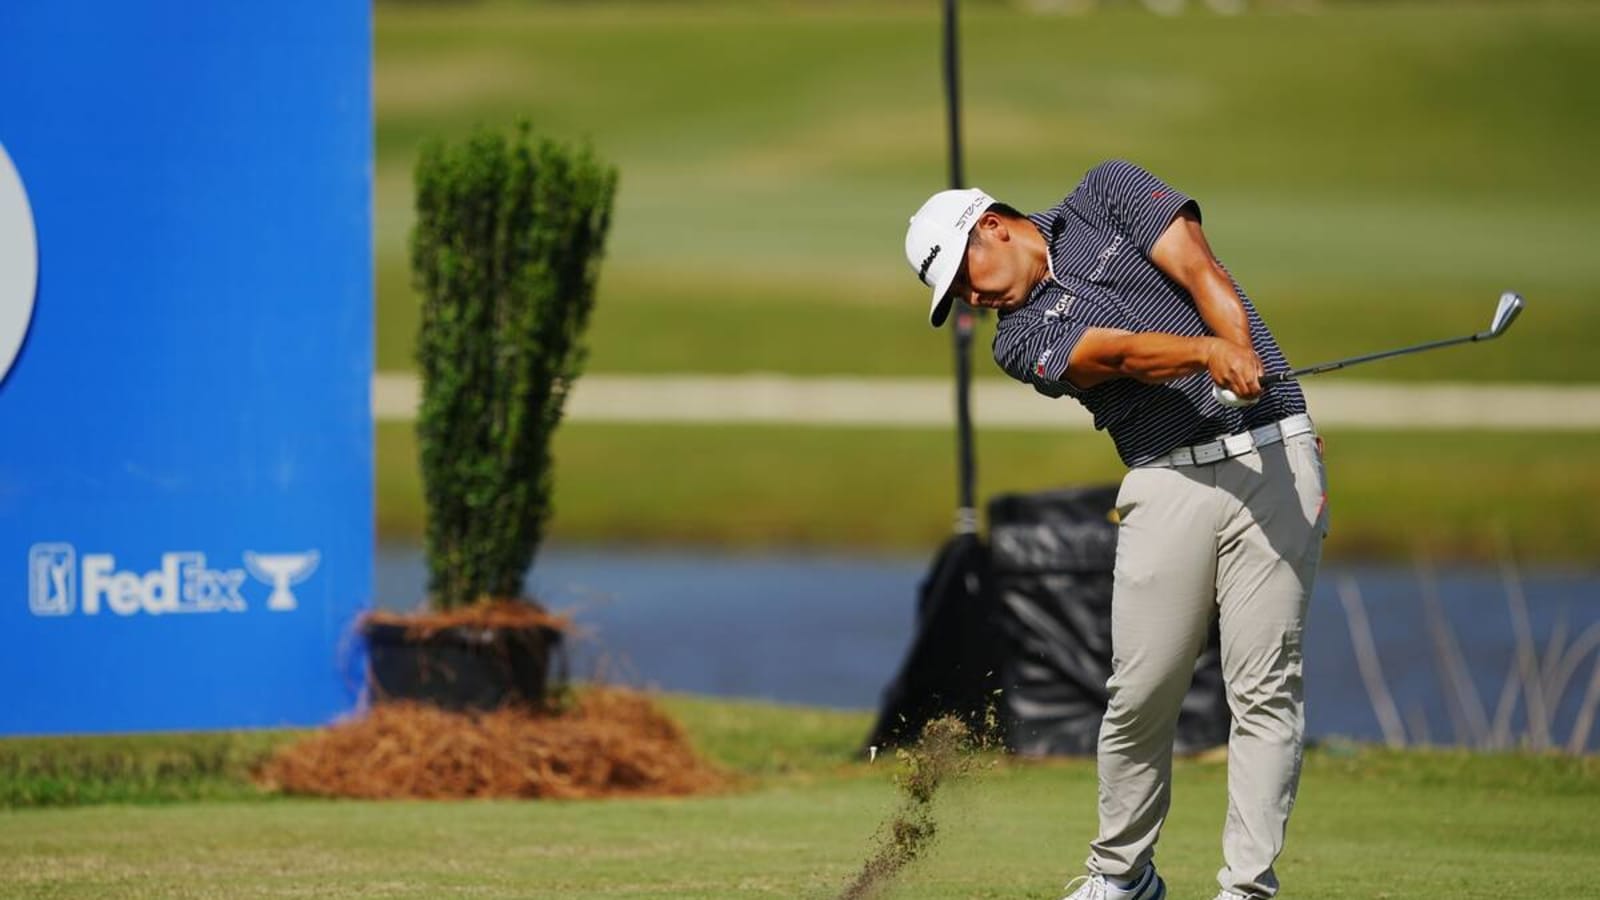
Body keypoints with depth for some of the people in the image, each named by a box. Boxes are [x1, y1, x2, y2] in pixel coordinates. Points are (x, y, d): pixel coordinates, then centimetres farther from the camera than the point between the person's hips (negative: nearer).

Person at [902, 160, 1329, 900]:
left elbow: (1200, 273, -2)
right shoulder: (1022, 339, 8)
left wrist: (1243, 361, -20)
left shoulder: (1106, 195, 11)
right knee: (1140, 693, -1)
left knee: (1265, 688, -6)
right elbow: (1121, 354, -11)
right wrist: (1208, 355, -29)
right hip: (1170, 482, 2)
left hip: (1273, 457, -2)